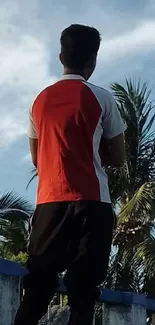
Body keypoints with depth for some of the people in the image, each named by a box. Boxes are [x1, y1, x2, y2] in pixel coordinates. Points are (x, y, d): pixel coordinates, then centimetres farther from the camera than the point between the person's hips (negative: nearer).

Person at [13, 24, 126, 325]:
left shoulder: (40, 101, 13)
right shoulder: (101, 98, 0)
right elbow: (117, 158, 4)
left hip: (48, 203, 4)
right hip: (90, 203, -4)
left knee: (35, 294, 5)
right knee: (82, 295, -6)